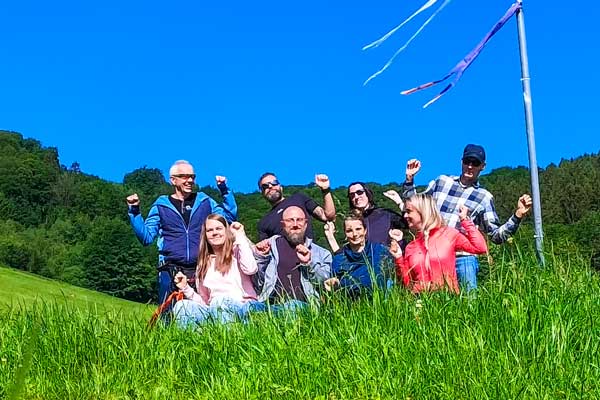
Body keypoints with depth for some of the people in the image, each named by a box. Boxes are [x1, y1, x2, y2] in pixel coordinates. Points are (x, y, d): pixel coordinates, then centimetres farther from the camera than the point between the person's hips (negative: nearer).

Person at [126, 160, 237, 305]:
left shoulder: (204, 201, 14)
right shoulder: (161, 206, 11)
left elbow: (230, 216, 9)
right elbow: (146, 237, 7)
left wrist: (225, 190, 4)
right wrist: (134, 212, -3)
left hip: (201, 270, 1)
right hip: (171, 271, -1)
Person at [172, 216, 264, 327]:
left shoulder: (237, 251, 7)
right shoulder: (203, 264, 21)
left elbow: (250, 269, -17)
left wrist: (240, 237, -7)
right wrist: (186, 288, 3)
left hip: (242, 307, -4)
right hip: (214, 311, 5)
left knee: (220, 301, -37)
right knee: (181, 306, -21)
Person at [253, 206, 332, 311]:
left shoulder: (320, 253, 19)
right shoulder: (270, 246, 17)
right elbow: (257, 286, 15)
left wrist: (310, 263, -6)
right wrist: (259, 257, 3)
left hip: (305, 305, -1)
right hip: (274, 305, 2)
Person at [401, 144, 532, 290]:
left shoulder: (484, 197, 10)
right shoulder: (441, 182, 14)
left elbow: (496, 236, 7)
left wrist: (517, 216, -4)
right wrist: (409, 179, 11)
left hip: (463, 259, -1)